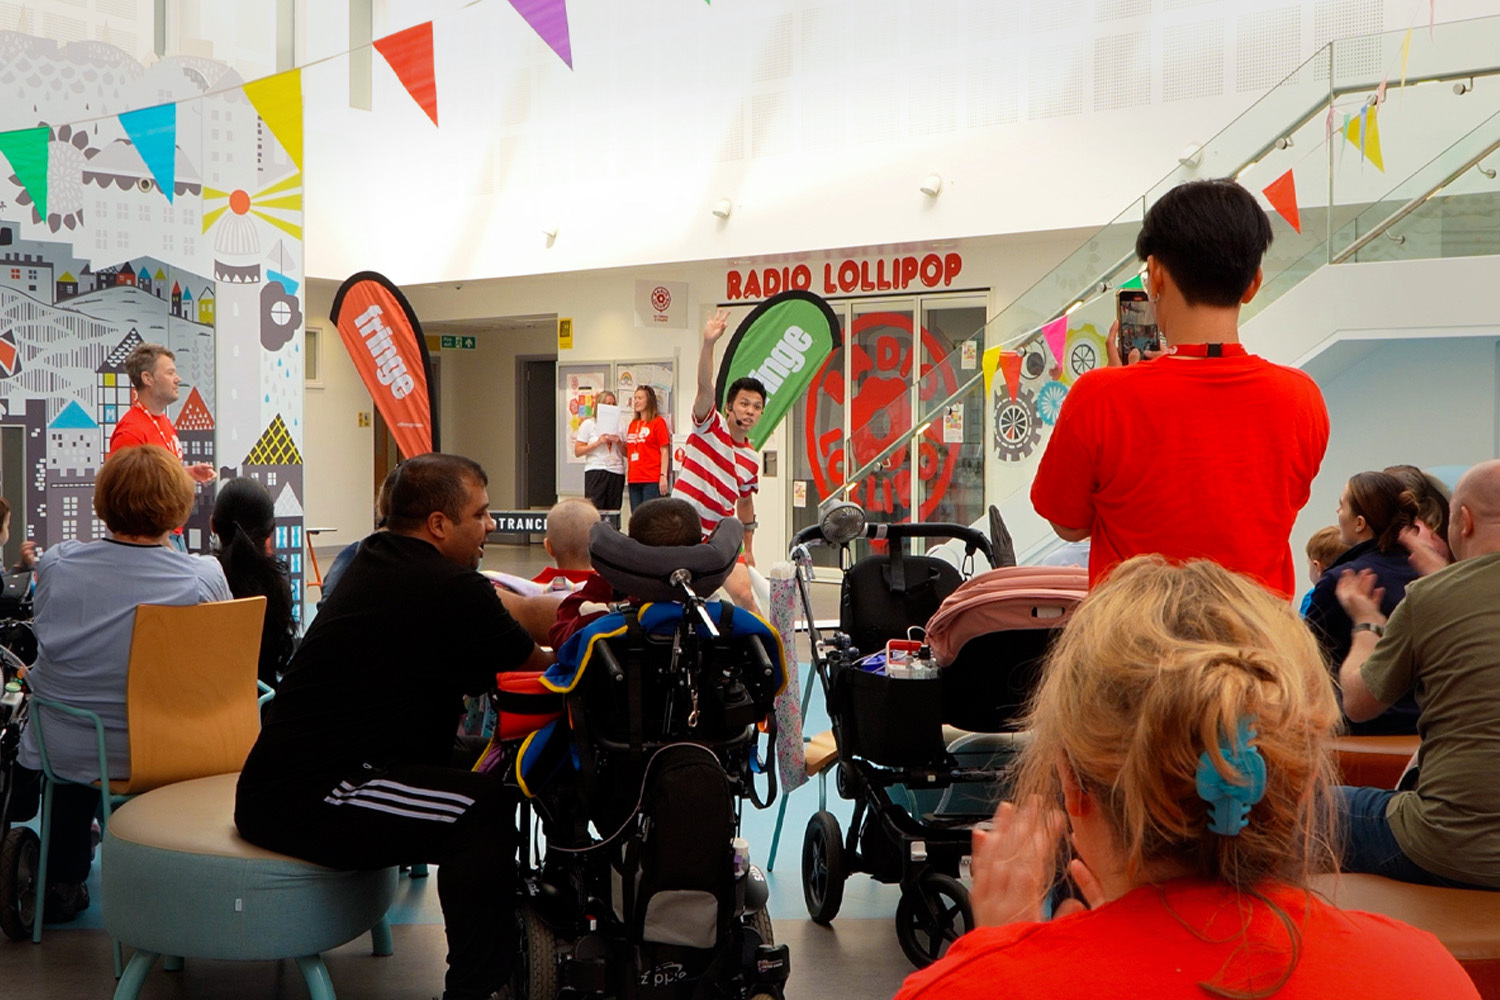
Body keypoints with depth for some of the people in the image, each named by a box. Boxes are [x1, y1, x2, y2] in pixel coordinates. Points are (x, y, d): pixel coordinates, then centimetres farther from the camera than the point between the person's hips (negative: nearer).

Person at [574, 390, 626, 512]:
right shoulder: (589, 424, 6)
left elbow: (627, 453, 14)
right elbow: (577, 452, -1)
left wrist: (619, 443, -4)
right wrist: (598, 442, -9)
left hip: (617, 472, 3)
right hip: (596, 472, -3)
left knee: (613, 511, -1)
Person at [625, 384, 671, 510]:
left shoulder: (658, 422, -2)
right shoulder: (632, 424, 17)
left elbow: (664, 451, -7)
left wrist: (663, 476, -14)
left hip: (652, 479, -7)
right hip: (634, 479, 7)